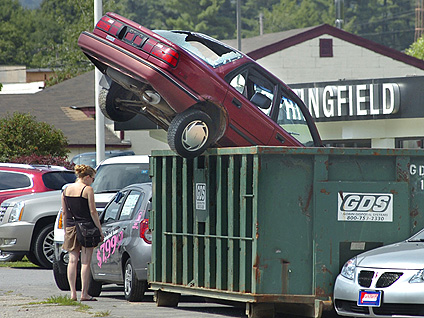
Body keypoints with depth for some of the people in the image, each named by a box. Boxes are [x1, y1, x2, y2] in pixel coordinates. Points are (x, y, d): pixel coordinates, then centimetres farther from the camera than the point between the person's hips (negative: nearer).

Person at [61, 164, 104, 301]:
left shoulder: (66, 190, 9)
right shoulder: (88, 190, -8)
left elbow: (64, 213, 12)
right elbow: (93, 212, -9)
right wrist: (100, 230, -5)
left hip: (71, 227, 5)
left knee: (72, 260, 6)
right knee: (85, 262, -2)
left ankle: (73, 293, 1)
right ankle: (84, 294, -4)